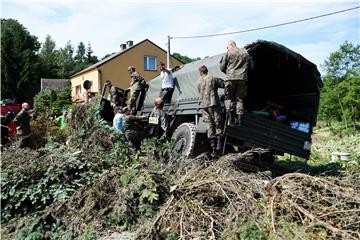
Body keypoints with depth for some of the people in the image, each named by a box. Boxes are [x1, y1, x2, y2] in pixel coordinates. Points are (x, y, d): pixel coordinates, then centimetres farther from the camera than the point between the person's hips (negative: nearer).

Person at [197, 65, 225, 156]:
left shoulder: (198, 83, 13)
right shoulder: (213, 79, 1)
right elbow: (224, 84, 1)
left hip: (204, 106, 3)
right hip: (214, 104, -3)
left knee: (210, 126, 5)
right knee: (218, 124, 2)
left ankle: (213, 148, 4)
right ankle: (219, 146, -4)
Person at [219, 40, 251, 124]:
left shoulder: (228, 53, 4)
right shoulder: (245, 52, 16)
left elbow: (222, 67, 5)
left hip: (231, 78, -3)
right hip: (242, 78, 3)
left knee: (228, 97, 5)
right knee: (240, 99, 7)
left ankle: (229, 115, -8)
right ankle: (239, 117, 1)